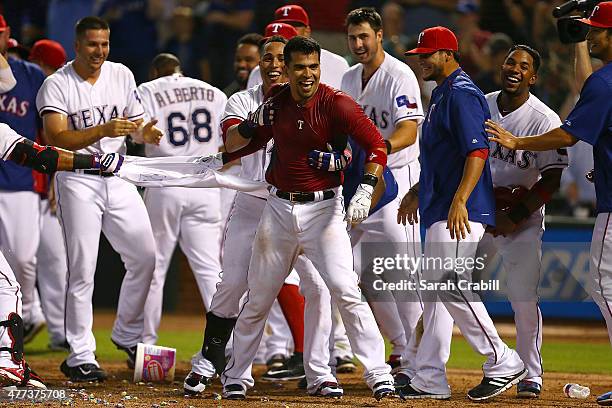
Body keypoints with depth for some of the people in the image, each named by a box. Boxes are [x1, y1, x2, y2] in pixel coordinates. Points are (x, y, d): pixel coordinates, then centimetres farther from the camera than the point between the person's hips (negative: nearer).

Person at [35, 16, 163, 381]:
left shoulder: (121, 75, 7)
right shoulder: (57, 85, -9)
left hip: (118, 177, 5)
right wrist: (103, 130, -32)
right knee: (83, 270, -5)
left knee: (145, 256, 2)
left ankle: (128, 335, 21)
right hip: (78, 180, -5)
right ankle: (80, 358, -1)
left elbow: (137, 121, 13)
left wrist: (145, 133, -11)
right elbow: (57, 139, -20)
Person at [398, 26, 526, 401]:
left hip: (460, 212, -11)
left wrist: (459, 201, -31)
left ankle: (503, 363, -9)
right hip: (439, 212, 11)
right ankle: (429, 380, 12)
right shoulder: (442, 94, 19)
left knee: (452, 286, -15)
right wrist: (417, 192, 33)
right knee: (435, 289, 10)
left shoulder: (462, 94, -13)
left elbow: (478, 151, -23)